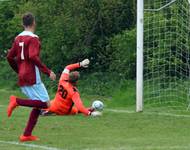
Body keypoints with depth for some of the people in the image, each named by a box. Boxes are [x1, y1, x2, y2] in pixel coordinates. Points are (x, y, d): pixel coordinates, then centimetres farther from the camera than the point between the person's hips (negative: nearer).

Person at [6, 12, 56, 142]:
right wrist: (48, 72, -21)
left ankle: (27, 135, 6)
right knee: (45, 103, -7)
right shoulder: (33, 38, -10)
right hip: (32, 77, -8)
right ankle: (17, 101, -19)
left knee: (38, 105, 13)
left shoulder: (18, 38, 13)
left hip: (22, 78, 8)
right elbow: (33, 57, -24)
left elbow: (10, 57, 15)